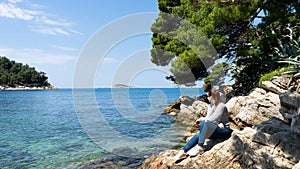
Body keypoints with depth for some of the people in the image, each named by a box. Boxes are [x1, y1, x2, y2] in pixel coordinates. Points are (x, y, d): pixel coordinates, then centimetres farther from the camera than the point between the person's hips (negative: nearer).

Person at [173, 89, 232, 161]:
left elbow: (211, 119, -21)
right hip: (215, 130, 7)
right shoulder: (210, 105, 10)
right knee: (198, 134, -18)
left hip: (224, 131, -7)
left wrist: (201, 119, -7)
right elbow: (208, 118, 2)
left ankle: (199, 147, -27)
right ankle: (183, 151, -17)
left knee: (204, 123, -31)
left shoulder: (221, 106, -15)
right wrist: (218, 123, -15)